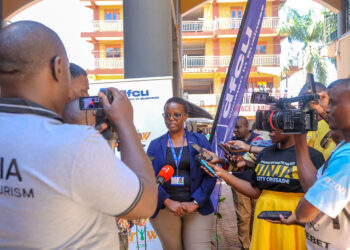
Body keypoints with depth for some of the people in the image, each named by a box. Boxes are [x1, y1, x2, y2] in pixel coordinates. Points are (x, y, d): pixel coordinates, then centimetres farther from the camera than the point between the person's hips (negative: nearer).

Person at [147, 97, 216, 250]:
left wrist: (195, 203, -10)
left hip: (198, 209, 0)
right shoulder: (155, 145, 7)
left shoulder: (200, 141, 6)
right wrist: (169, 202, -12)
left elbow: (210, 176, 0)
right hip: (165, 210, 1)